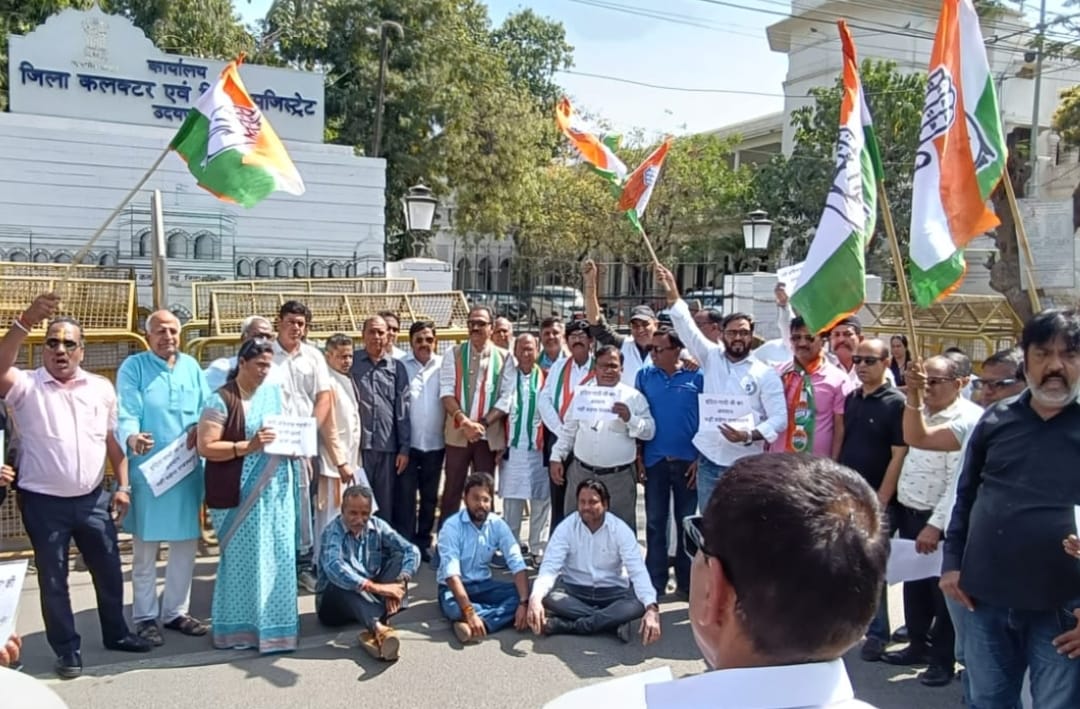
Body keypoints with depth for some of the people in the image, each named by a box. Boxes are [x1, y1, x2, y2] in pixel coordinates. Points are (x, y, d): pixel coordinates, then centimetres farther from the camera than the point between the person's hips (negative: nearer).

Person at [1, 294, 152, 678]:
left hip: (93, 499, 3)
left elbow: (114, 440, 8)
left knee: (108, 569, 14)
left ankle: (116, 632, 34)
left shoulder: (101, 387, 3)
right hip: (44, 502, -3)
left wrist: (123, 485, 2)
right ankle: (67, 649, 23)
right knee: (53, 578, 8)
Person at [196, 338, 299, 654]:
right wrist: (247, 446, -22)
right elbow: (206, 447, -13)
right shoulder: (221, 400, -8)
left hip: (276, 490, 6)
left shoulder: (274, 393, 10)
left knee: (278, 558, 8)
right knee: (243, 559, 2)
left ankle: (273, 623, 21)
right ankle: (238, 627, 15)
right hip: (238, 494, -5)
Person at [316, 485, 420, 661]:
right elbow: (333, 567, -37)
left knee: (398, 557, -15)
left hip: (371, 598, 5)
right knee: (342, 583, -36)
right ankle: (379, 629, -61)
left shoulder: (377, 526, -2)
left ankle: (374, 631, -36)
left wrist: (400, 582, -28)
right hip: (336, 601, -5)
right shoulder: (332, 532, -16)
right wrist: (375, 587, -44)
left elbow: (411, 551, -9)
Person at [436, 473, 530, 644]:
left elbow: (518, 565, -13)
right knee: (453, 608, -38)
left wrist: (524, 603, -28)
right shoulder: (452, 527, -20)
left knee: (518, 595, -23)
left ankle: (475, 624, -34)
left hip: (483, 585, 5)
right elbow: (451, 574, -30)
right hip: (453, 587, -4)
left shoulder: (498, 525, -7)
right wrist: (469, 612, -41)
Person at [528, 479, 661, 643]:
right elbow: (549, 567, -21)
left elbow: (638, 571, -20)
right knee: (548, 597, -31)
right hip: (574, 590, 0)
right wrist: (535, 598, -42)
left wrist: (651, 608, -38)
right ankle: (614, 621, -28)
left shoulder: (621, 530, -11)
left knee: (638, 605, -31)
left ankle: (566, 625, -30)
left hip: (612, 593, 0)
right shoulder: (566, 527, -10)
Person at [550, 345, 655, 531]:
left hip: (619, 477, -3)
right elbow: (568, 430, 14)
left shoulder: (634, 397, -1)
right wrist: (557, 457, 8)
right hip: (581, 473, 3)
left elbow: (649, 431, -5)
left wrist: (629, 418, -21)